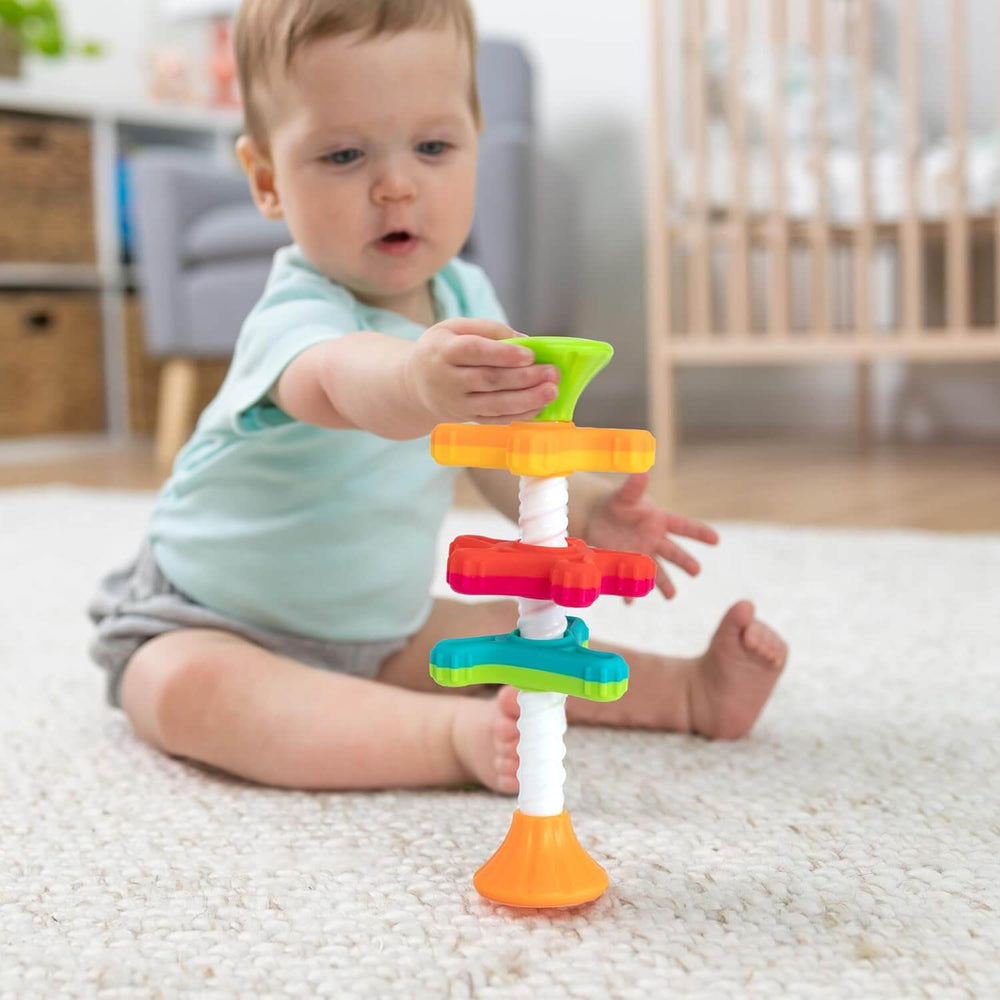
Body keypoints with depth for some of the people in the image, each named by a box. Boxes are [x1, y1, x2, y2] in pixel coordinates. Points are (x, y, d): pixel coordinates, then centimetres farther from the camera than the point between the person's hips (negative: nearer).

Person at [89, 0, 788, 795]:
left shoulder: (465, 299, -5)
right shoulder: (295, 316, -31)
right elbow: (339, 379, -56)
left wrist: (585, 509, -17)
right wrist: (417, 383, -80)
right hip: (213, 625, -7)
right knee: (188, 690, -36)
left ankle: (687, 691, 11)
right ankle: (457, 737, -43)